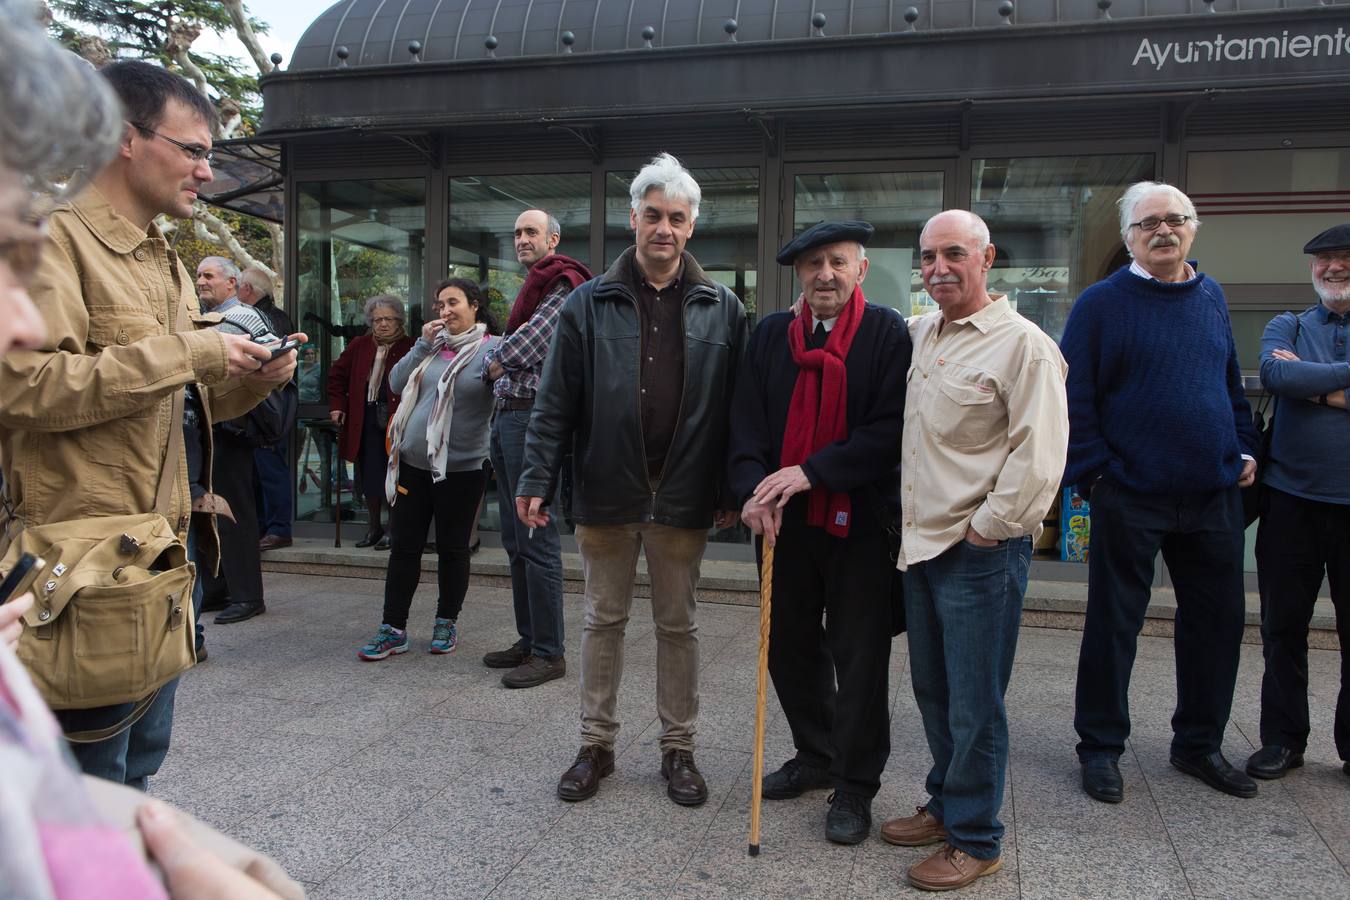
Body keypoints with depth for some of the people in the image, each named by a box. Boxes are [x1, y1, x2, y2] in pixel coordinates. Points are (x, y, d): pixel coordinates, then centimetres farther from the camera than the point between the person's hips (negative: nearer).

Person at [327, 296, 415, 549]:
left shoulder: (410, 348, -4)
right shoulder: (359, 346, 10)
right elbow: (337, 374, 19)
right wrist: (337, 405, 10)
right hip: (366, 420, 5)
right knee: (369, 475, 11)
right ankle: (375, 528, 25)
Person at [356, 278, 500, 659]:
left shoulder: (490, 348, -4)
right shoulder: (432, 345, 12)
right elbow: (397, 383, 6)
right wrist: (422, 345, -3)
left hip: (460, 468, -5)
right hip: (411, 463, 5)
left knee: (452, 549, 9)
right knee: (403, 546, 7)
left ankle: (447, 622, 25)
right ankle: (393, 628, 15)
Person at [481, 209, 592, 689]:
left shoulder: (562, 288, -5)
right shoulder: (533, 288, 24)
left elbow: (533, 340, -15)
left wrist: (492, 362, 0)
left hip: (533, 416, -10)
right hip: (506, 415, 10)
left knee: (536, 539, -7)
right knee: (515, 540, 13)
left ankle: (548, 653, 1)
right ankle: (528, 640, 24)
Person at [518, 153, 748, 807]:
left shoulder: (721, 309, 3)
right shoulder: (589, 304, 1)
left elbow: (734, 406, 3)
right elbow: (555, 403, -1)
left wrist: (731, 490, 0)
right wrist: (536, 478, -7)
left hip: (683, 497, 0)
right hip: (606, 491, 0)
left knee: (678, 625, 12)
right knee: (603, 620, 12)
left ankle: (678, 748, 27)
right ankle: (597, 744, 27)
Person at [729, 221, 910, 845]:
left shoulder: (888, 334, -7)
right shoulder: (770, 336, 6)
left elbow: (890, 430, -14)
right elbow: (747, 421, 3)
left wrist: (810, 472, -20)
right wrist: (753, 490, -13)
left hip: (860, 520, -4)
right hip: (785, 522, 5)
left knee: (859, 658, 4)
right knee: (789, 648, 16)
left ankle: (856, 787, 22)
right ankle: (816, 757, 38)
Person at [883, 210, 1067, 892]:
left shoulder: (1022, 344, -12)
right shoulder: (918, 334, 10)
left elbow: (1039, 453, -17)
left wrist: (985, 528, -15)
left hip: (980, 552, -7)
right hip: (920, 543, 7)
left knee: (973, 706, 3)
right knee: (931, 689, 18)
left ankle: (975, 841, 20)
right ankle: (945, 805, 36)